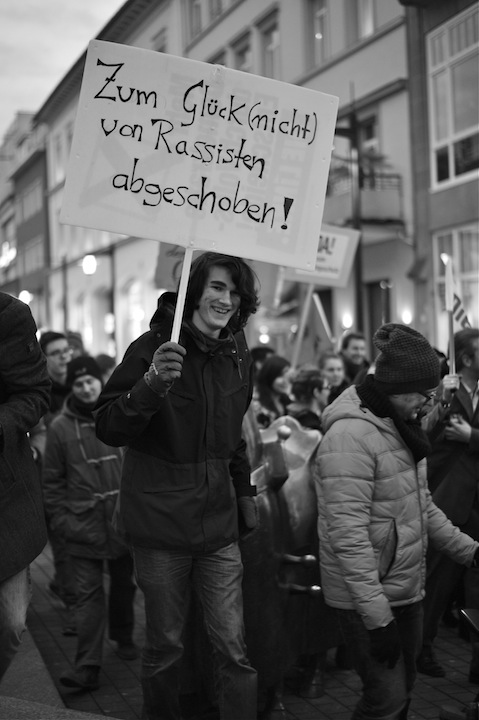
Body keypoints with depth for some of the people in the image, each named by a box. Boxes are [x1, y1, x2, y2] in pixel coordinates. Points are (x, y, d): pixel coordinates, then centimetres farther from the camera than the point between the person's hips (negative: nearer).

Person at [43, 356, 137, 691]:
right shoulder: (60, 427, -1)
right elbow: (52, 479, 3)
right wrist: (59, 518, -3)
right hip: (84, 524, -2)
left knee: (124, 583, 16)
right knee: (89, 593, -4)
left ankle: (123, 636, 38)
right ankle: (87, 666, -4)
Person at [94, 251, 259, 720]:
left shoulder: (238, 357, 7)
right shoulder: (154, 347, -10)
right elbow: (107, 429, -15)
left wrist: (244, 490, 15)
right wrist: (151, 384, -30)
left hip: (218, 523, 4)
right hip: (160, 521, -4)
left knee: (234, 648, 2)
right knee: (164, 646, 8)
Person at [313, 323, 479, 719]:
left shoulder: (402, 427, 9)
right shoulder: (350, 435, -21)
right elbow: (348, 534, -25)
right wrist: (378, 617, -25)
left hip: (408, 589, 9)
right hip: (366, 596, -9)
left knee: (404, 687, 15)